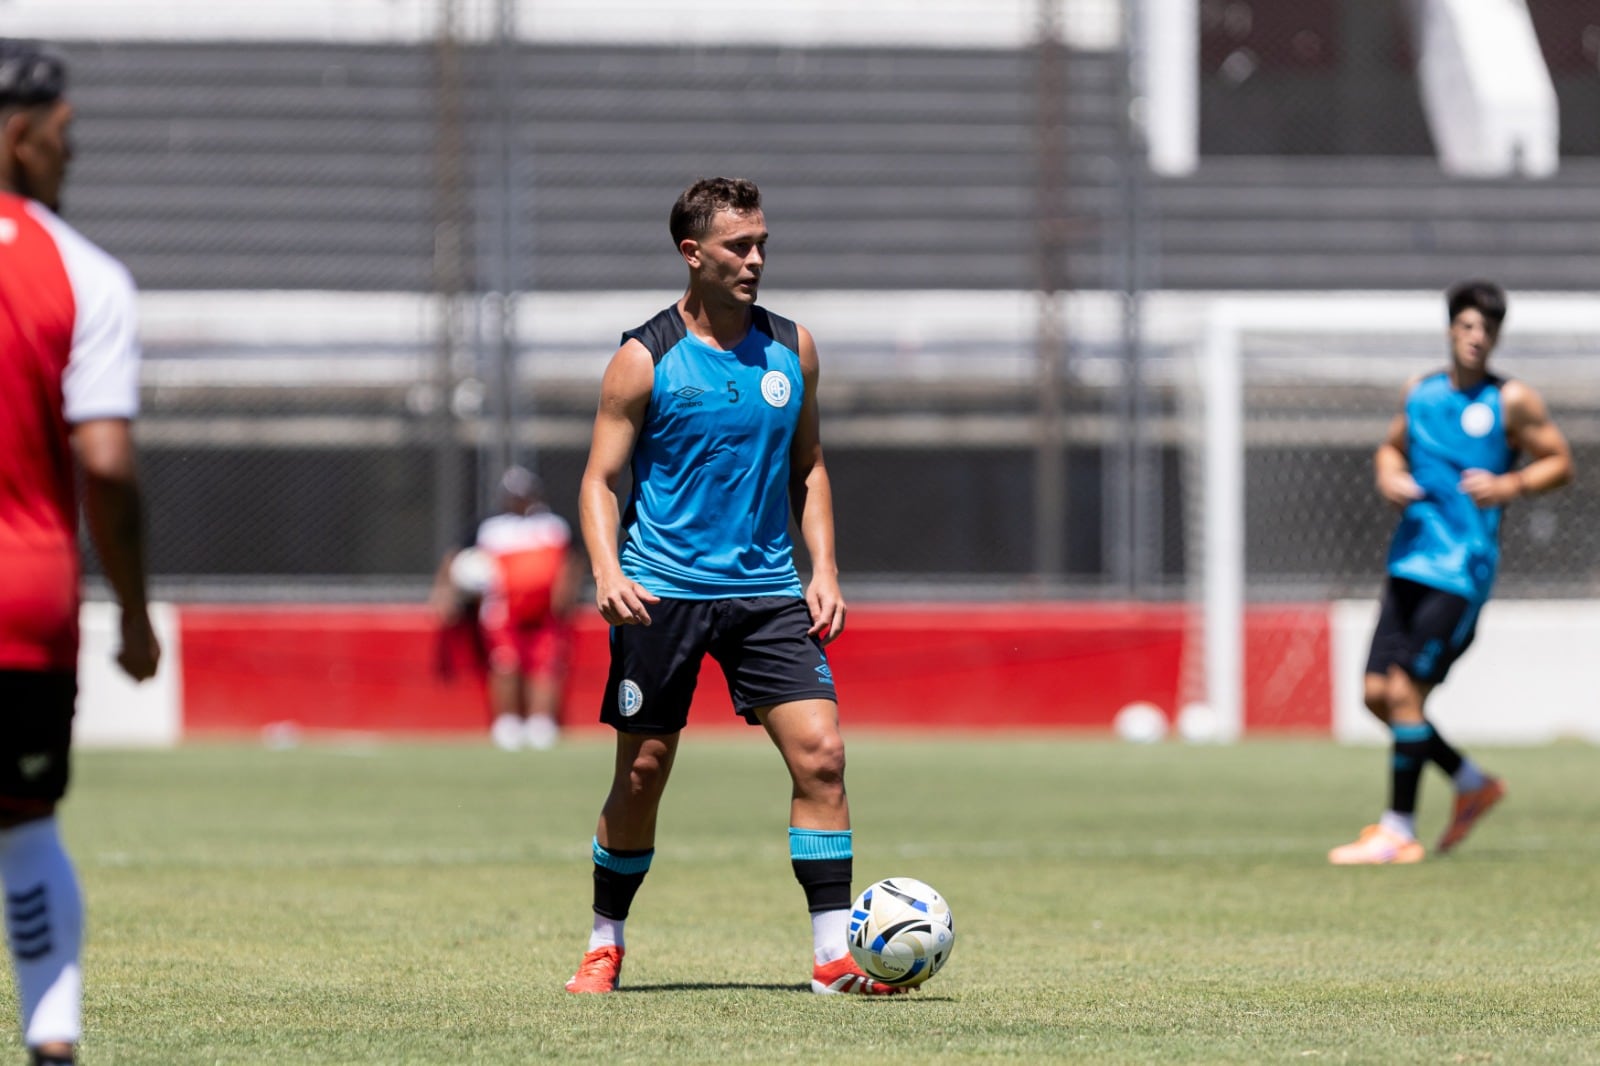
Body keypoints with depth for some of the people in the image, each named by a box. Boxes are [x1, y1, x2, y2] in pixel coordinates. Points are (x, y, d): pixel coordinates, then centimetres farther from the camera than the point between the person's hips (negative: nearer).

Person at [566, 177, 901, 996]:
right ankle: (606, 945, 22)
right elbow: (600, 478, -1)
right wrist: (608, 572, -17)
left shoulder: (791, 349, 8)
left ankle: (833, 952, -9)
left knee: (820, 751, -11)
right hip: (663, 592, -3)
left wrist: (824, 570, 6)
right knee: (642, 774, 3)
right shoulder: (645, 360, -4)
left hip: (766, 590, 3)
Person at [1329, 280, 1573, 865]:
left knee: (1404, 690, -13)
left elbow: (1560, 464, 1)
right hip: (1409, 563, 6)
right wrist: (1389, 476, 3)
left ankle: (1399, 832, -6)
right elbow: (1391, 448, 26)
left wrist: (1511, 486, -15)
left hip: (1460, 571, -6)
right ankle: (1472, 783, 23)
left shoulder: (1513, 400, -3)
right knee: (1377, 692, 4)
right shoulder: (1421, 393, 11)